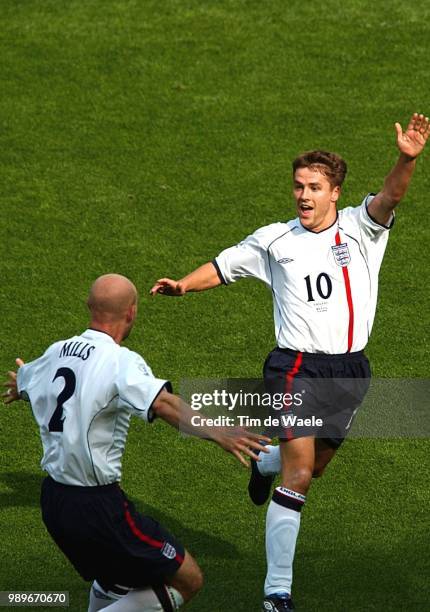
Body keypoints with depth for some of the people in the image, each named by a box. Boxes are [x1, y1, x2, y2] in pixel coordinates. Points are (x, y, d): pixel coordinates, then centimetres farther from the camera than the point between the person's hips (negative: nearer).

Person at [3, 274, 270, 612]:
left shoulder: (58, 352, 9)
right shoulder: (121, 362, -15)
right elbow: (162, 404, -35)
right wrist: (217, 433, -42)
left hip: (53, 499, 9)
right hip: (96, 505, -9)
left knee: (114, 580, 31)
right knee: (187, 579, -2)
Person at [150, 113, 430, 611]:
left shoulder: (360, 229, 2)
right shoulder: (274, 240, 3)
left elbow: (389, 198, -17)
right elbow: (223, 266, 13)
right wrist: (183, 285, -6)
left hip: (350, 370, 3)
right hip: (297, 366, -3)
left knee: (315, 464, 20)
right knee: (298, 476, -13)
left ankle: (266, 462, 57)